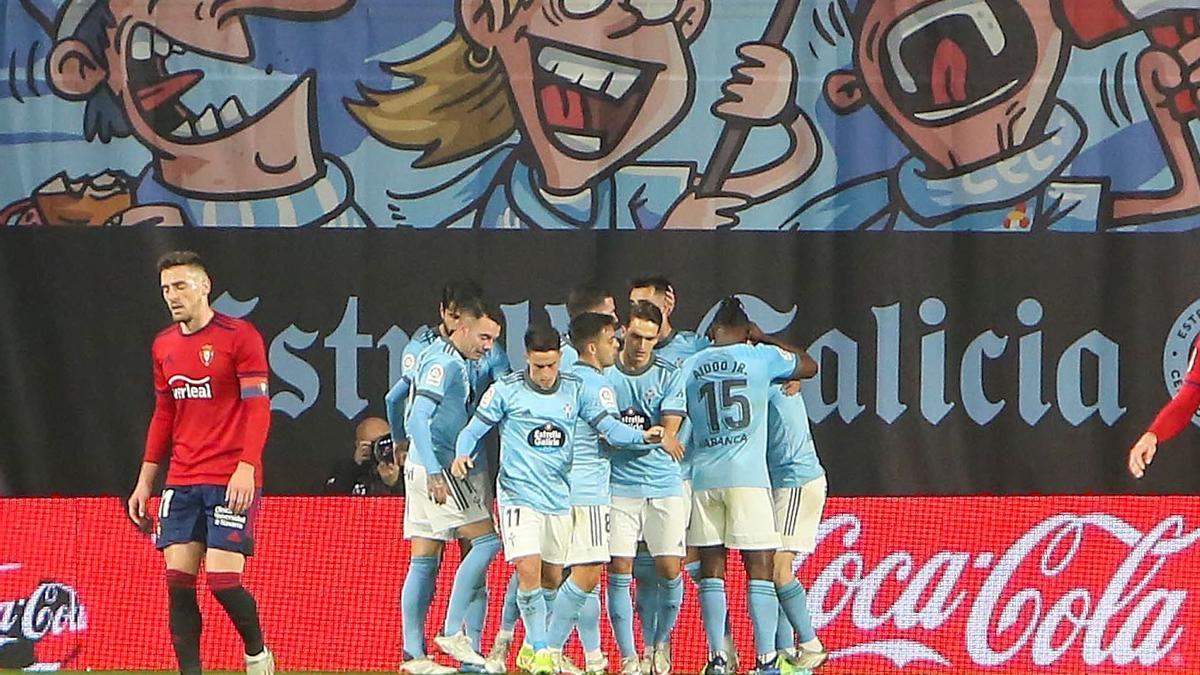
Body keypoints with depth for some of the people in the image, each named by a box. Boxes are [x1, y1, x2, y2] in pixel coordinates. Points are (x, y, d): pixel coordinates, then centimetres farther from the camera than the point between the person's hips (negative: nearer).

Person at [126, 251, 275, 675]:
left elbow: (258, 406, -10)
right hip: (182, 482, 6)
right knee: (178, 581, -3)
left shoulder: (239, 336, -6)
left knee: (223, 581, -10)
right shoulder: (164, 346, 13)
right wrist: (145, 481, 17)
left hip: (232, 482, -6)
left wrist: (247, 467, -21)